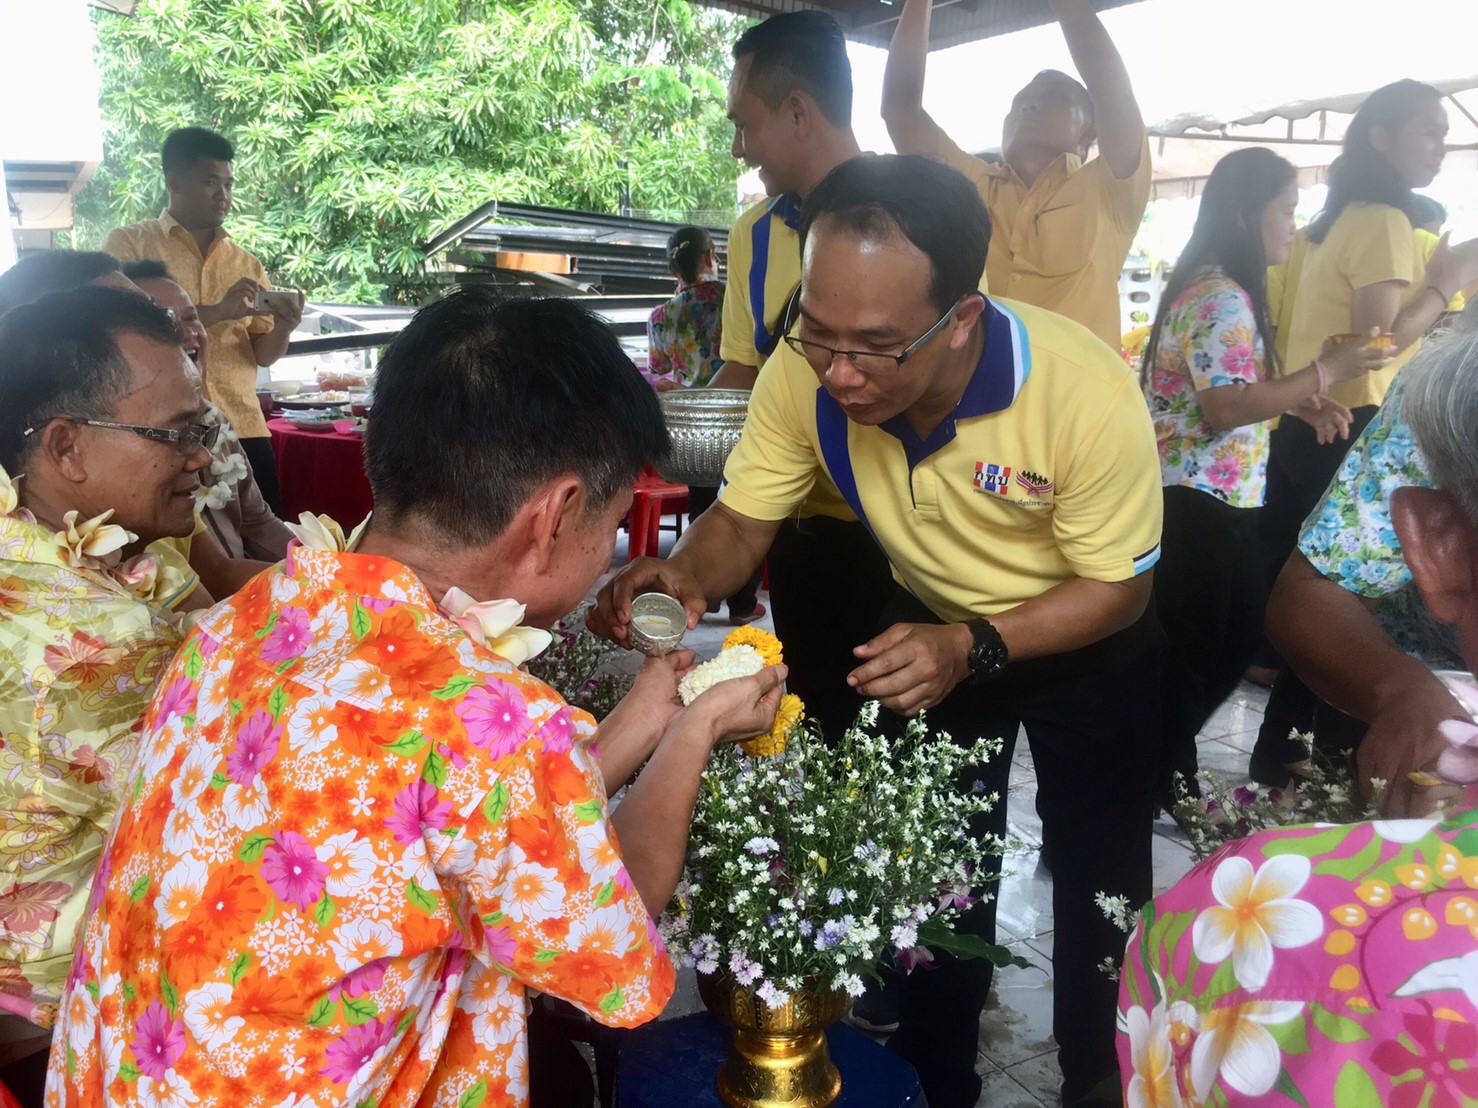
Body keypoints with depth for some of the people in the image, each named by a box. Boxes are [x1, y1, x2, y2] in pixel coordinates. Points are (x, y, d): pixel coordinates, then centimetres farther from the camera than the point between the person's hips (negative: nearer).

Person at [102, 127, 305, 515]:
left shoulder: (246, 263, 14)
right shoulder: (128, 244, 4)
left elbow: (262, 355, 13)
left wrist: (282, 328, -9)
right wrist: (218, 312, -19)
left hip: (243, 430, 3)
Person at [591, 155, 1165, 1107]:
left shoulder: (1087, 393, -37)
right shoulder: (803, 375, -29)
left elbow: (1119, 588, -24)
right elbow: (743, 519, -16)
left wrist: (973, 649, -38)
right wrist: (691, 575, -39)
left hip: (1086, 637, -2)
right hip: (934, 620, 3)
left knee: (1097, 868, 10)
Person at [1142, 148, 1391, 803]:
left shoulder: (1219, 289, 15)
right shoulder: (1222, 299, -18)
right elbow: (1226, 408, -26)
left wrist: (1306, 398, 10)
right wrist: (1325, 373, -21)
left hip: (1210, 499, 10)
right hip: (1197, 503, -10)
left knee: (1238, 637, 18)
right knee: (1194, 652, 2)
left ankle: (1164, 759, 31)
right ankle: (1163, 783, 18)